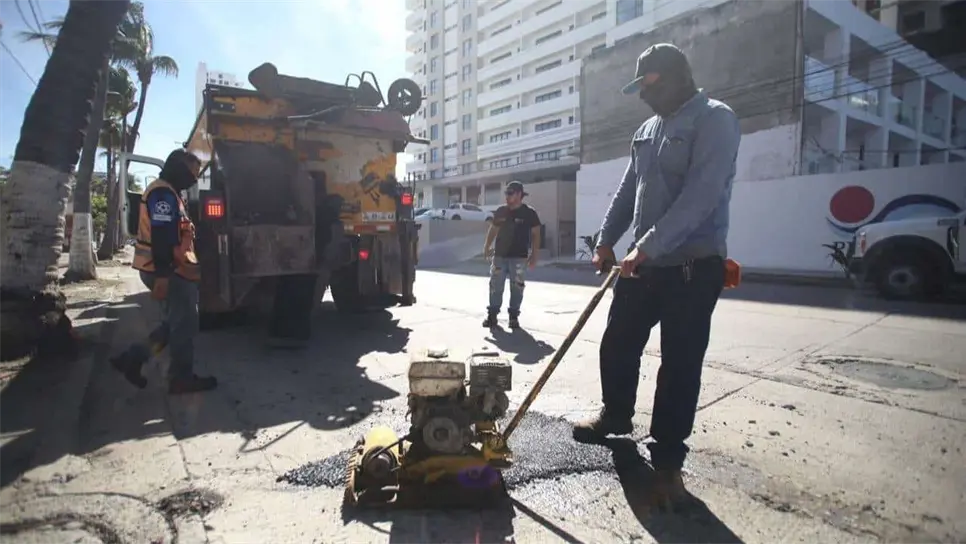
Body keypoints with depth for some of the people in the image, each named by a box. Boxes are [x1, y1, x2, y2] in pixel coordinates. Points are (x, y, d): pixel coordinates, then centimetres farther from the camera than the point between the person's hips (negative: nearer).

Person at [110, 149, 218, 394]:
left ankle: (132, 358, 20)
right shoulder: (163, 194, -14)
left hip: (173, 271, 10)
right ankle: (182, 378, 6)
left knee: (174, 324, 17)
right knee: (184, 324, -3)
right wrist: (163, 275, -28)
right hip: (168, 272, -10)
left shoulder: (167, 194, 20)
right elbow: (161, 238, -23)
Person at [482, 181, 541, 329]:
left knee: (516, 288, 1)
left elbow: (535, 235, -1)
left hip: (519, 257, -3)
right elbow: (493, 229, 14)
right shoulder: (501, 211, 7)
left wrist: (534, 255, -7)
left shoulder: (529, 213, -3)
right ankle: (492, 315, 11)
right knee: (495, 286, 3)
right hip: (499, 256, 3)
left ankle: (514, 316, 12)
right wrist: (487, 246, 1)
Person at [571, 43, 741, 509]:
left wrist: (647, 246, -24)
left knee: (679, 364, 1)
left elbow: (700, 196, -20)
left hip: (693, 266, -7)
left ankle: (667, 461, 15)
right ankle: (616, 416, 37)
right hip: (644, 263, 7)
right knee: (616, 345, 13)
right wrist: (606, 239, 6)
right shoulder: (647, 130, 16)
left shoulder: (714, 119, -8)